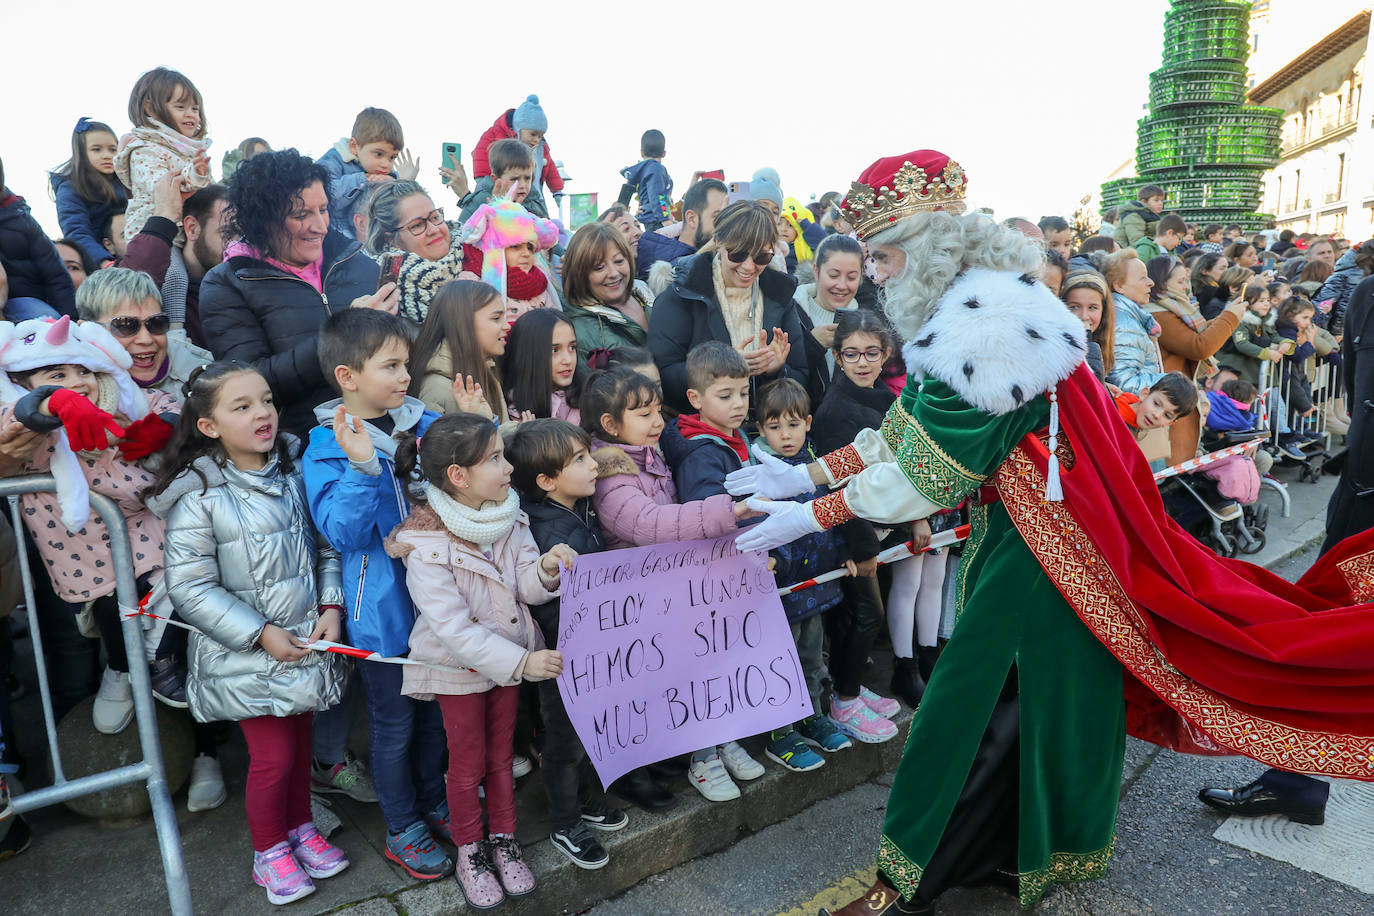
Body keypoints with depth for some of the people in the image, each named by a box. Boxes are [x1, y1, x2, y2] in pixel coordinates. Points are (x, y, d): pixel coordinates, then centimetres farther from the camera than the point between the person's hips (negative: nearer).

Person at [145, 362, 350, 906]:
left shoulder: (295, 473, -1)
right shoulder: (198, 498, -16)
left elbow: (326, 547, 4)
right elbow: (190, 587, -16)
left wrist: (331, 607, -8)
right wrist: (260, 634, -17)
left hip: (307, 641, 5)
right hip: (246, 656, -4)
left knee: (301, 740, 19)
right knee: (273, 754, 3)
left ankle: (300, 827, 42)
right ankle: (269, 851, 29)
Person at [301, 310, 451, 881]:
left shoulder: (423, 423, -1)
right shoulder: (327, 449, -15)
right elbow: (344, 533, -25)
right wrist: (362, 466, -36)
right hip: (382, 609, -5)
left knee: (434, 711, 21)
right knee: (393, 723, 13)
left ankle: (433, 802, 43)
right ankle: (402, 829, 33)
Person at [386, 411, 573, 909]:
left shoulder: (508, 517, -9)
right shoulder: (426, 546, -28)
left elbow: (525, 588, -6)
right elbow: (454, 629, -29)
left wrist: (545, 569, -30)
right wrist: (520, 662, -34)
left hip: (510, 657, 5)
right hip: (460, 668, -5)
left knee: (502, 755, 20)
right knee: (468, 762, 13)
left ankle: (503, 840, 40)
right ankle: (470, 851, 37)